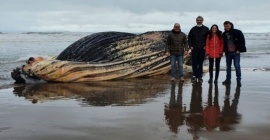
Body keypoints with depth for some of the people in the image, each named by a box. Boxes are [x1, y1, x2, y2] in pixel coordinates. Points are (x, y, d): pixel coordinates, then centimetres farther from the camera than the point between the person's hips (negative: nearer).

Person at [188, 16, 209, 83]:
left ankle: (200, 76, 9)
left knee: (200, 63, 4)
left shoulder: (206, 29, 3)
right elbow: (189, 38, 12)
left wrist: (206, 46, -3)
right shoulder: (193, 29, 8)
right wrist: (190, 46, 1)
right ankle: (195, 75, 5)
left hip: (202, 49, -1)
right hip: (194, 49, 1)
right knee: (194, 63, 0)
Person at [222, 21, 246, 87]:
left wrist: (239, 50, -11)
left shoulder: (237, 32, -7)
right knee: (228, 66, 11)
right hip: (228, 53, 5)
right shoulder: (224, 34, 8)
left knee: (237, 66, -8)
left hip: (236, 52, -5)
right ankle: (228, 79, 20)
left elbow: (242, 41, -6)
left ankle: (238, 80, -1)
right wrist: (225, 50, 5)